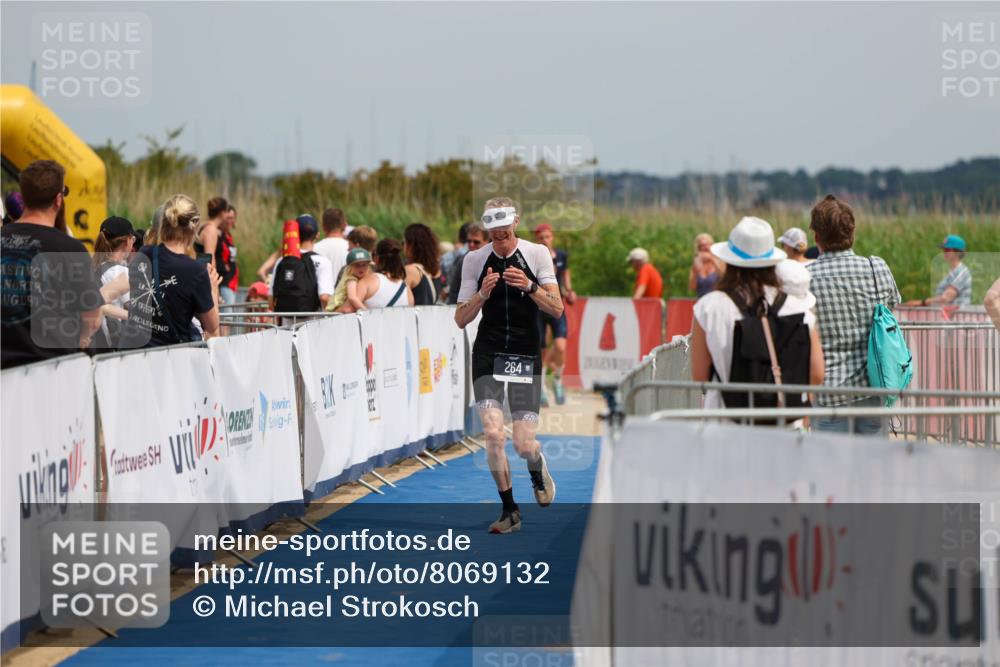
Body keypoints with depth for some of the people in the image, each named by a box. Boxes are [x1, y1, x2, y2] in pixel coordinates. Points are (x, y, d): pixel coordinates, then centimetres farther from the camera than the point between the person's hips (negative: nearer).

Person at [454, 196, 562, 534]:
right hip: (488, 353, 1)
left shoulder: (537, 253, -1)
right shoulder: (474, 260, 1)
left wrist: (529, 286, -21)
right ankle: (509, 510, 2)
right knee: (492, 433, -15)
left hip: (526, 355, -1)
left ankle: (538, 469, 33)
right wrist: (482, 294, -16)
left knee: (524, 444, -6)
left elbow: (557, 309, -4)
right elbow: (461, 319, 3)